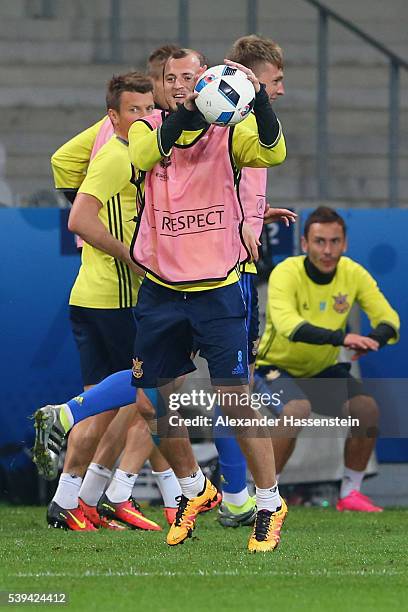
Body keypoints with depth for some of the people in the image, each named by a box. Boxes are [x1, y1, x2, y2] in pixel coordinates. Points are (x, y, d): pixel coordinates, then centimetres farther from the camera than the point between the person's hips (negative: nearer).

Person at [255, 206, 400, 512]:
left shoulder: (353, 273, -10)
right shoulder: (286, 274, -25)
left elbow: (388, 317, -14)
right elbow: (287, 324, -42)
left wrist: (375, 337, -39)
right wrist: (340, 338, -54)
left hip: (324, 370, 5)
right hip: (277, 367, -5)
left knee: (367, 408, -18)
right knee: (298, 409, -33)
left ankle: (350, 492, 2)